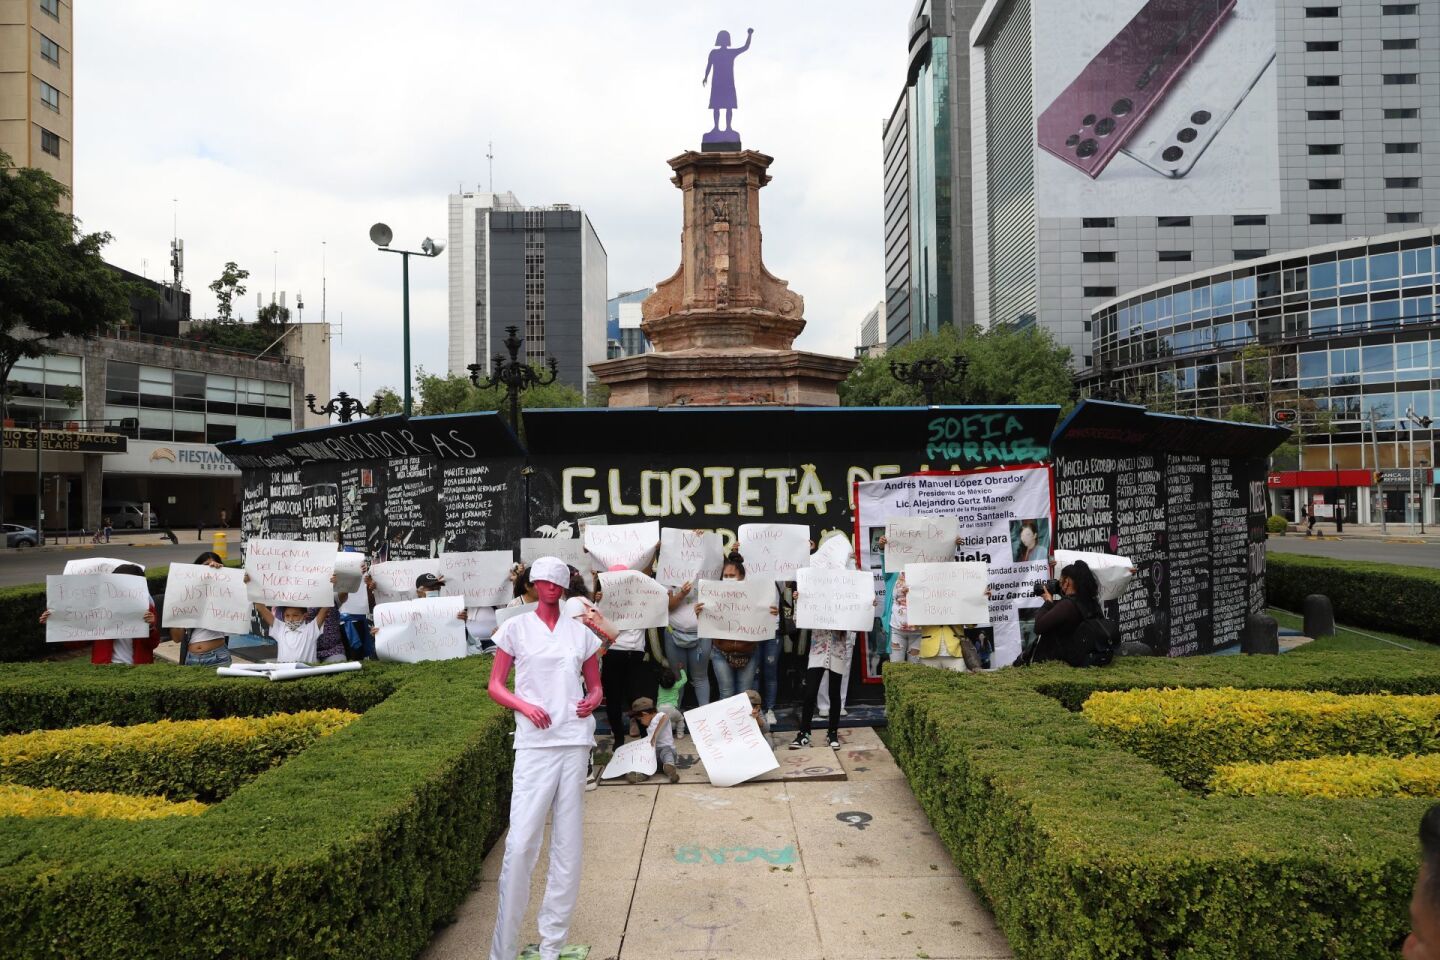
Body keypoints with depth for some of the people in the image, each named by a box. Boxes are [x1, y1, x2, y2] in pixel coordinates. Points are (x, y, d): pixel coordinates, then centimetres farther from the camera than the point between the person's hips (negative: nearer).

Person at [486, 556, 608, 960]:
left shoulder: (581, 631, 12)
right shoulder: (516, 627, 5)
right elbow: (495, 686, 5)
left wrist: (593, 701, -4)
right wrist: (525, 706, -13)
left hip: (575, 741, 3)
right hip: (534, 742, -3)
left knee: (568, 844, 6)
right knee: (520, 844, -8)